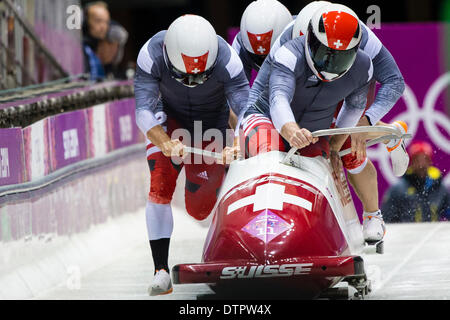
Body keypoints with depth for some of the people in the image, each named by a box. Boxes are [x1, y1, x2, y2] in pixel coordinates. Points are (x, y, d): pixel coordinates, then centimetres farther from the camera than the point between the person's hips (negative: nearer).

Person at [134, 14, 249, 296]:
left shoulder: (226, 60, -33)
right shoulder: (152, 55, -32)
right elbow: (144, 111, -32)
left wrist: (237, 146, -53)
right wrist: (165, 144, -51)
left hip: (212, 125, 0)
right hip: (170, 122, 0)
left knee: (199, 209, 4)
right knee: (160, 186, -23)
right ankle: (161, 270, -20)